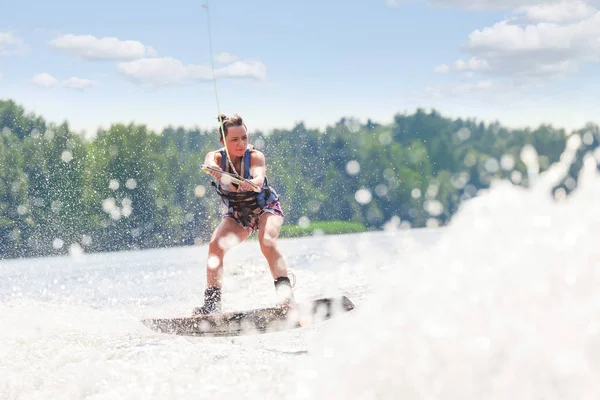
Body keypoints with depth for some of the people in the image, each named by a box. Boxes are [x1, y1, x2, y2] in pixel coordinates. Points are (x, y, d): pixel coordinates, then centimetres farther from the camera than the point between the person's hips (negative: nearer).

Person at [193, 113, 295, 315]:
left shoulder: (255, 156, -24)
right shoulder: (216, 157, -18)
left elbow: (259, 176, -43)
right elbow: (209, 162, -42)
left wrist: (252, 183, -69)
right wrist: (214, 169, -68)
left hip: (266, 207, -3)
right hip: (237, 213, 3)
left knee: (267, 241, -31)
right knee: (216, 245, -20)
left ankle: (285, 292, -38)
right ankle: (211, 302, -17)